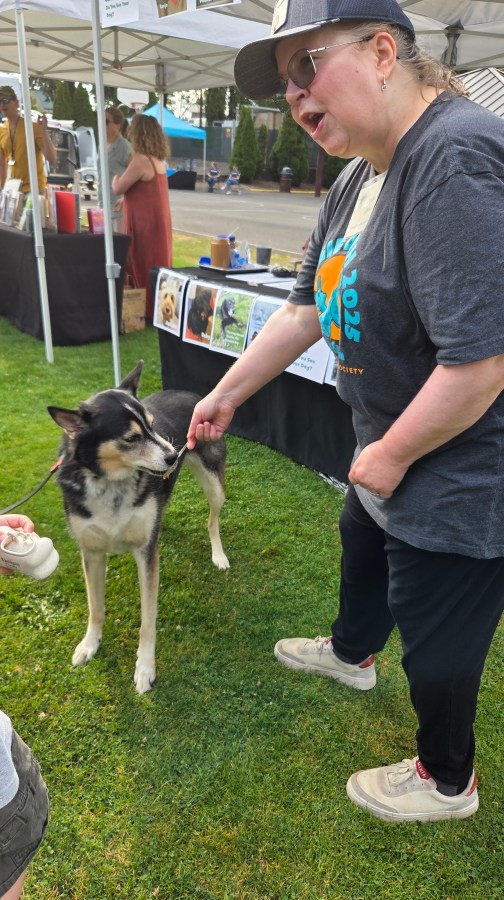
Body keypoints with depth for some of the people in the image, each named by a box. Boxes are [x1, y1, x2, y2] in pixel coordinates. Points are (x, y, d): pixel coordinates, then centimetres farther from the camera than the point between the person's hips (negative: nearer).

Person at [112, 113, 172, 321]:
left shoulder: (141, 160, -18)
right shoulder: (158, 159, 11)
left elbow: (118, 188, -13)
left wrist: (116, 178, 6)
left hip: (145, 223, -9)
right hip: (158, 220, 9)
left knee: (144, 268, -2)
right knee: (157, 266, 13)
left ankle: (150, 312, 2)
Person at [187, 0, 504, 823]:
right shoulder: (359, 178, 5)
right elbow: (308, 308, 11)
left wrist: (387, 458, -19)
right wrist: (227, 393, 15)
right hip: (386, 453, 10)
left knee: (436, 641, 11)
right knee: (363, 550, 32)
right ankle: (352, 653, 64)